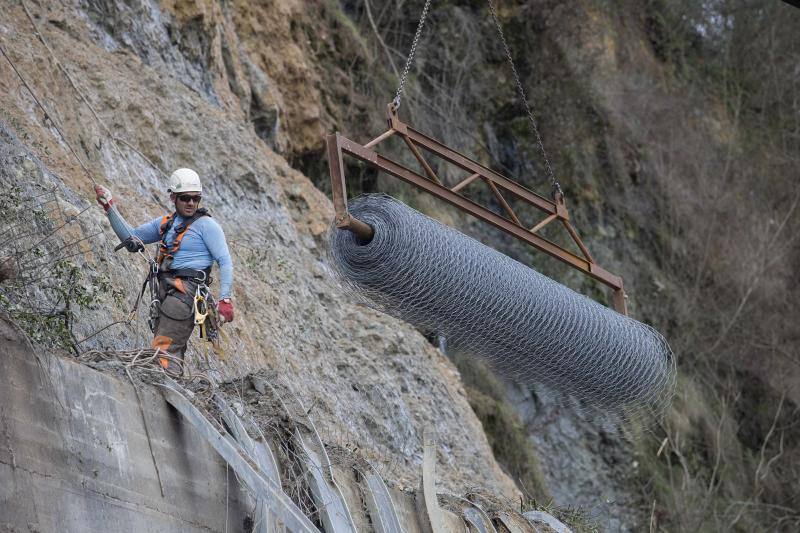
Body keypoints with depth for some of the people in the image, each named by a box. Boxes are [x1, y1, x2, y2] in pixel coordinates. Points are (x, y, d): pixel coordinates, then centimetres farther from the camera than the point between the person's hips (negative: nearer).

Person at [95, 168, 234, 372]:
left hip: (186, 291, -8)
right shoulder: (166, 223, 18)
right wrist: (110, 207, 17)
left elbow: (225, 262, -7)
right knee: (172, 348, 7)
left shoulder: (206, 225, -3)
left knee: (165, 350, -18)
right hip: (165, 287, 8)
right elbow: (131, 237, 24)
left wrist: (225, 299, -17)